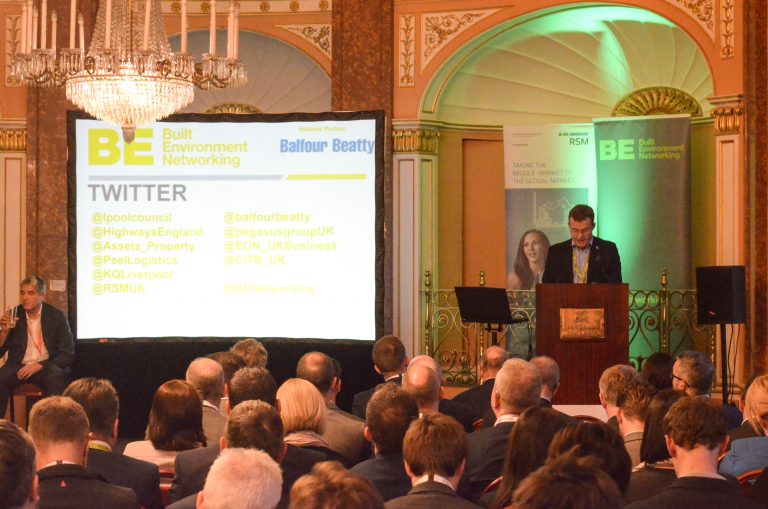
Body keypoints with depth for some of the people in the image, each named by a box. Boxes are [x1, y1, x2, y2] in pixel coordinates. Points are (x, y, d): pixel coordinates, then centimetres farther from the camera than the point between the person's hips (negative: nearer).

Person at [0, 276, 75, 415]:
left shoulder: (57, 316, 0)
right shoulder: (14, 315, 6)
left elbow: (68, 354, -2)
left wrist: (39, 366, -15)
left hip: (47, 366, -2)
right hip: (19, 366, 2)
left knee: (55, 376, -35)